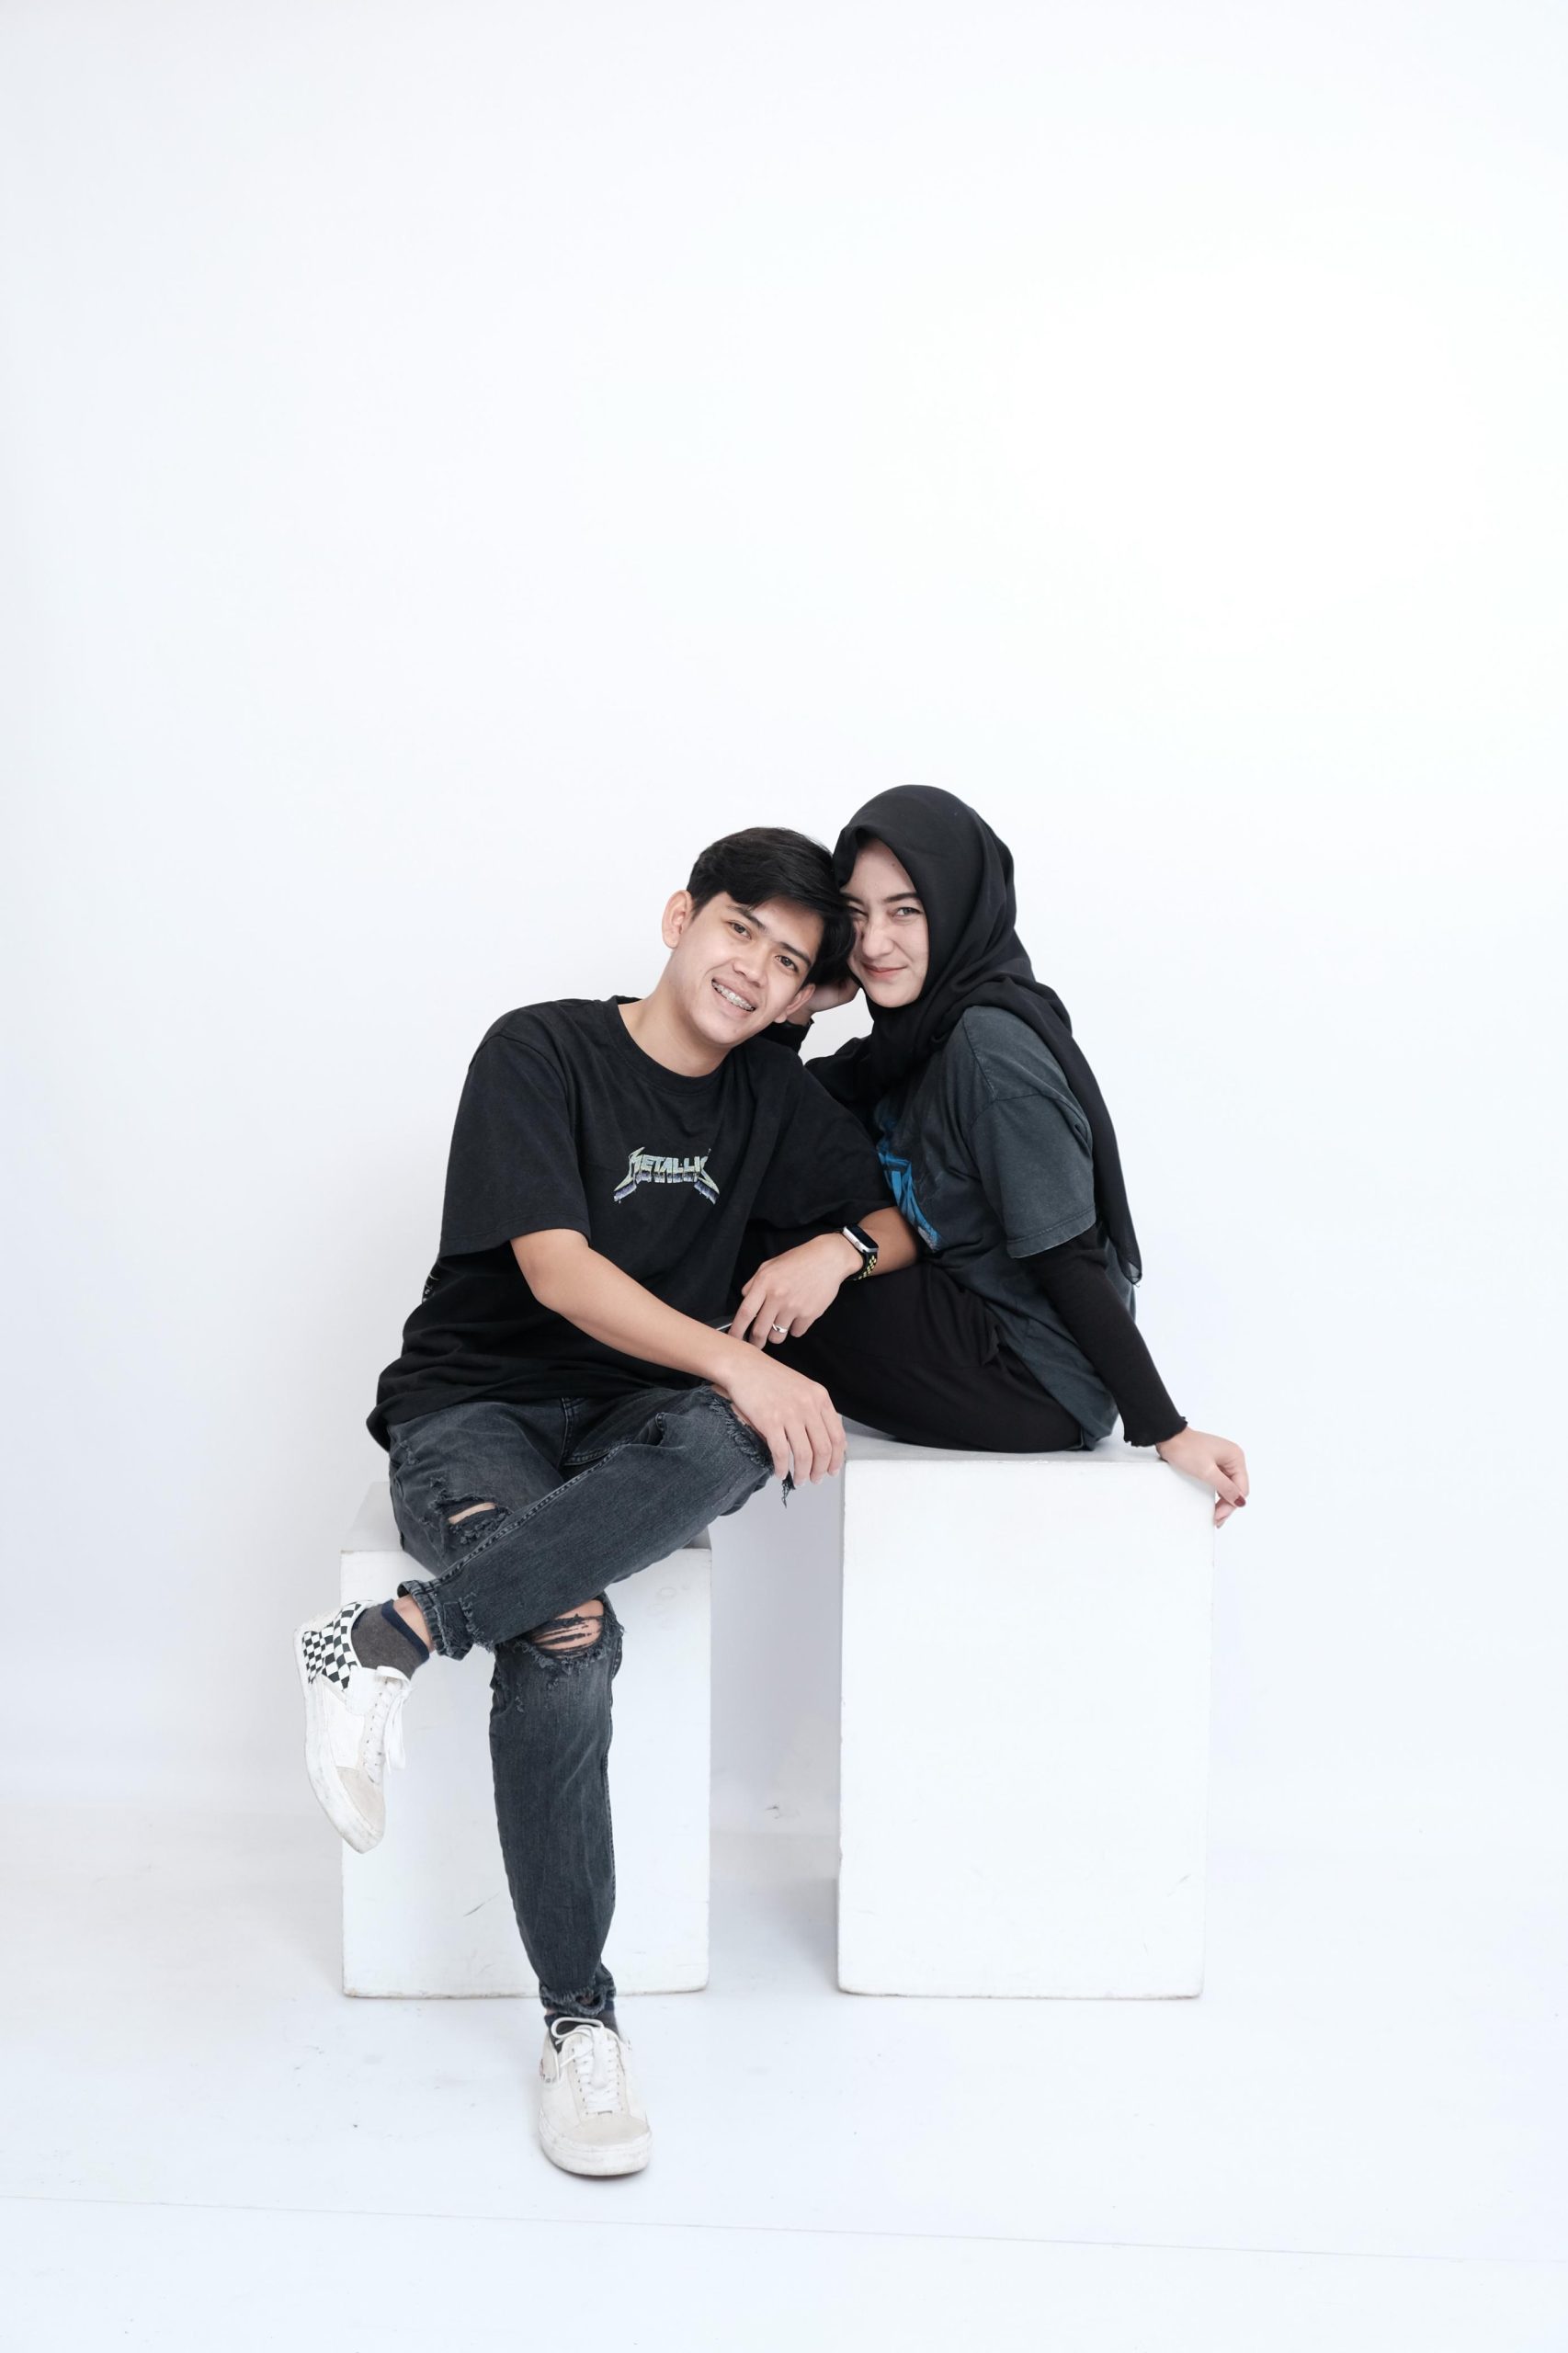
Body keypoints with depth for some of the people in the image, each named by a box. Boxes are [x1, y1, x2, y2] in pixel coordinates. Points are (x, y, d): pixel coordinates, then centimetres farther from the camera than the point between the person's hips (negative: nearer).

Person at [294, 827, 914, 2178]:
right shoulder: (540, 1053, -7)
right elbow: (556, 1267, -18)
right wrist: (737, 1361, -30)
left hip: (639, 1416, 4)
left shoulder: (770, 1096, 10)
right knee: (565, 1639, -35)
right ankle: (579, 2017, -21)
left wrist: (836, 1249, -7)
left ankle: (399, 1635, -34)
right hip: (473, 1407, -4)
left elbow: (906, 1221, 18)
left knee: (730, 1442, -36)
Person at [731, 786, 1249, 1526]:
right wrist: (792, 1014, -5)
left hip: (1034, 1386, -9)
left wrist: (1165, 1432, -21)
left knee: (754, 1258, -7)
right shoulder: (916, 1028, 7)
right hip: (972, 1330, 9)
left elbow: (1067, 1258, -21)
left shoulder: (989, 1043, -20)